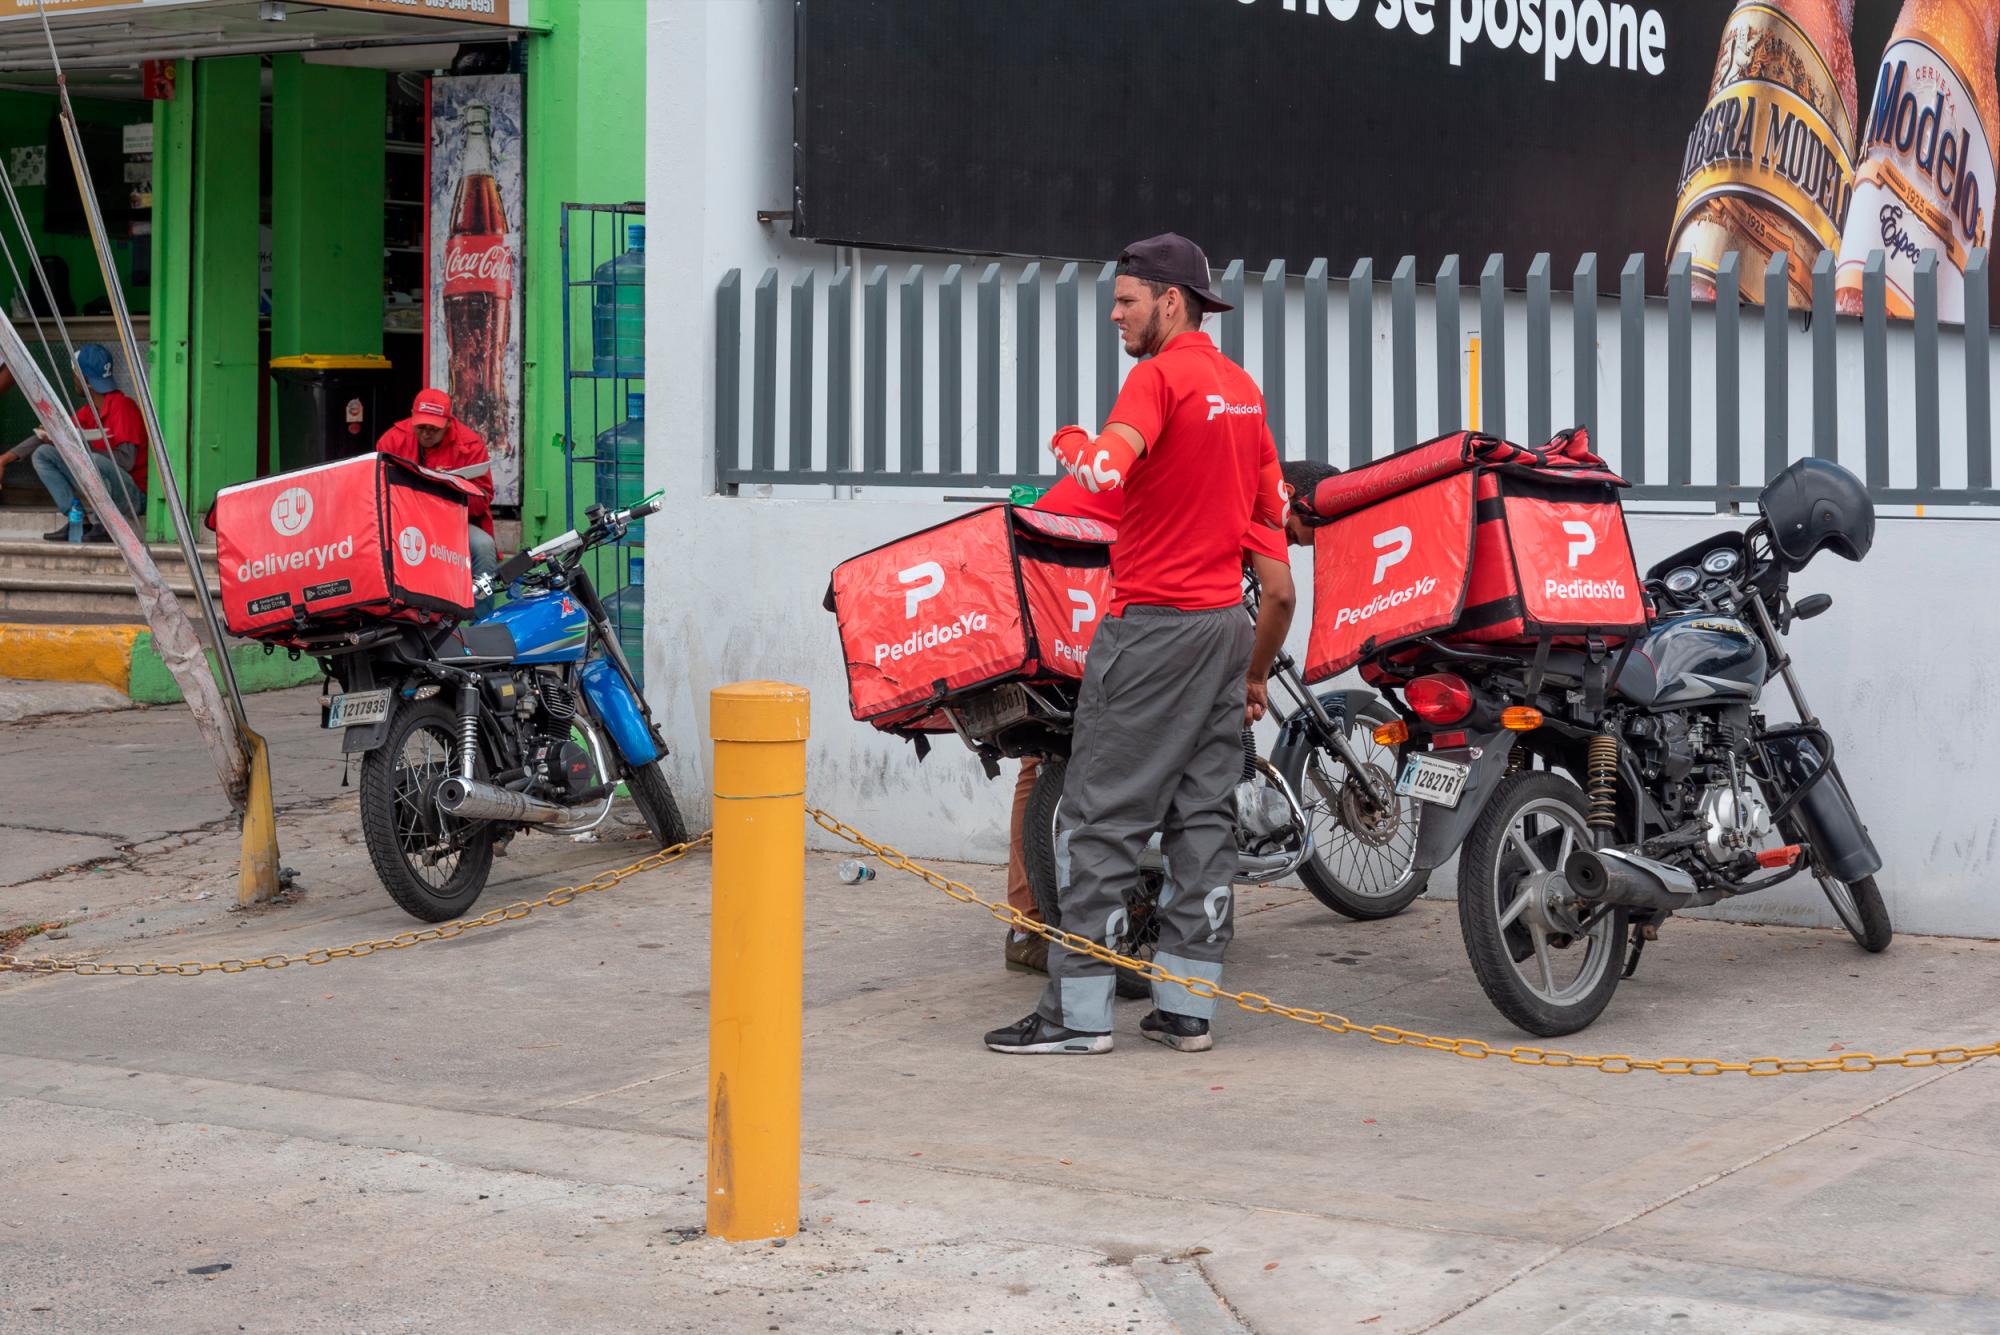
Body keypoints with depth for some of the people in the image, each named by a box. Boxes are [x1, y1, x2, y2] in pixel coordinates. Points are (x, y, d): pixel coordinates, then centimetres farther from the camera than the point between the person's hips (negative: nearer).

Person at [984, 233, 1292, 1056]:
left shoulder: (1160, 377, -12)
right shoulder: (1243, 389, 14)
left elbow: (1105, 469, -30)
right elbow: (1272, 521, 17)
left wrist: (1069, 443, -5)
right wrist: (1256, 671, 22)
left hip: (1153, 624, -8)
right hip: (1227, 622, 8)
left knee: (1102, 816, -3)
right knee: (1203, 816, 9)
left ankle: (1079, 1010, -2)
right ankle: (1186, 1008, 11)